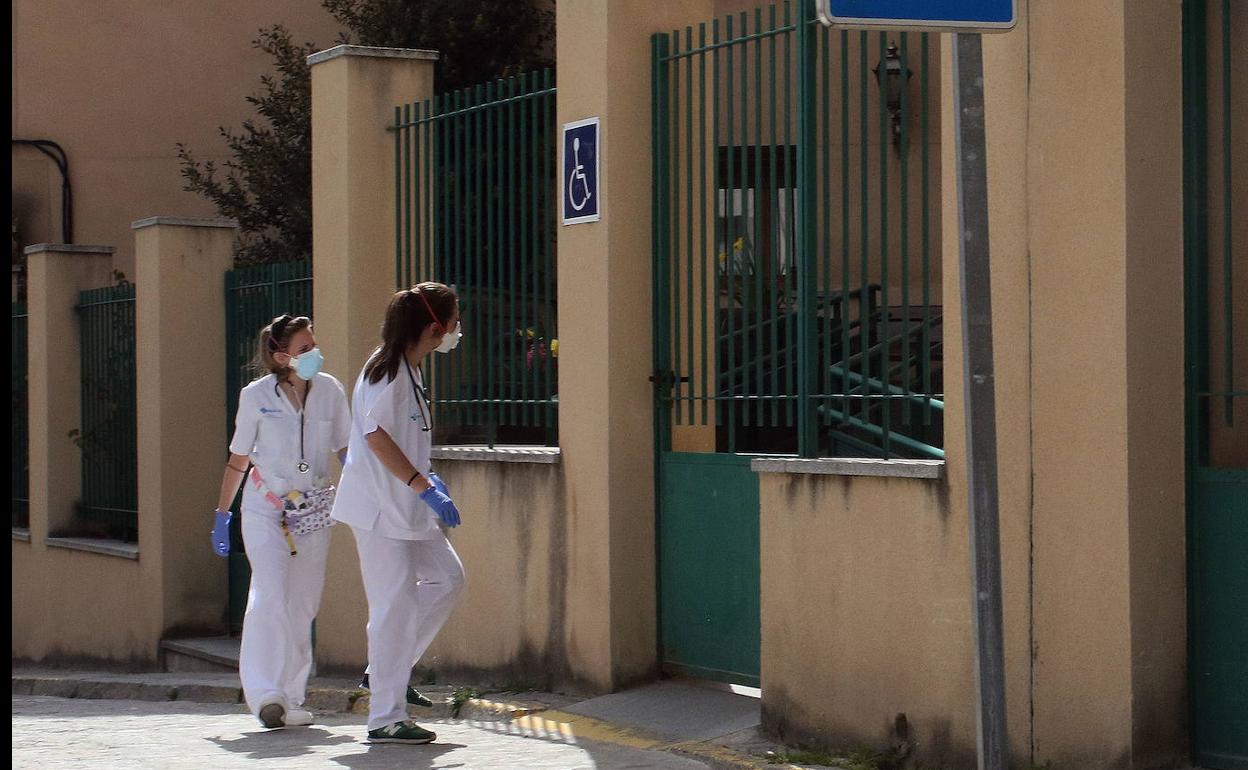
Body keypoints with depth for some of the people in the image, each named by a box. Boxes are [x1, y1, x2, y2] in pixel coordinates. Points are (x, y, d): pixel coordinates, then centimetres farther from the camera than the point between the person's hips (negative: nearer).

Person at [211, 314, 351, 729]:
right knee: (270, 593, -18)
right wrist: (222, 513, 10)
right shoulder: (256, 396, -4)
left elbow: (345, 449, 11)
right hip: (264, 507, -3)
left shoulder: (330, 391, 2)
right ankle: (265, 693, -24)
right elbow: (239, 458, 6)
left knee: (303, 604, 4)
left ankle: (290, 699, 11)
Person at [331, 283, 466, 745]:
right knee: (395, 603, -8)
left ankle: (386, 671, 17)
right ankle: (385, 719, -3)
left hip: (404, 505, 10)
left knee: (447, 576, 11)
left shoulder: (409, 371, 14)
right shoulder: (389, 370, -16)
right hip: (379, 506, -10)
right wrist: (425, 487, -24)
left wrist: (426, 479, 15)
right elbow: (376, 435, -24)